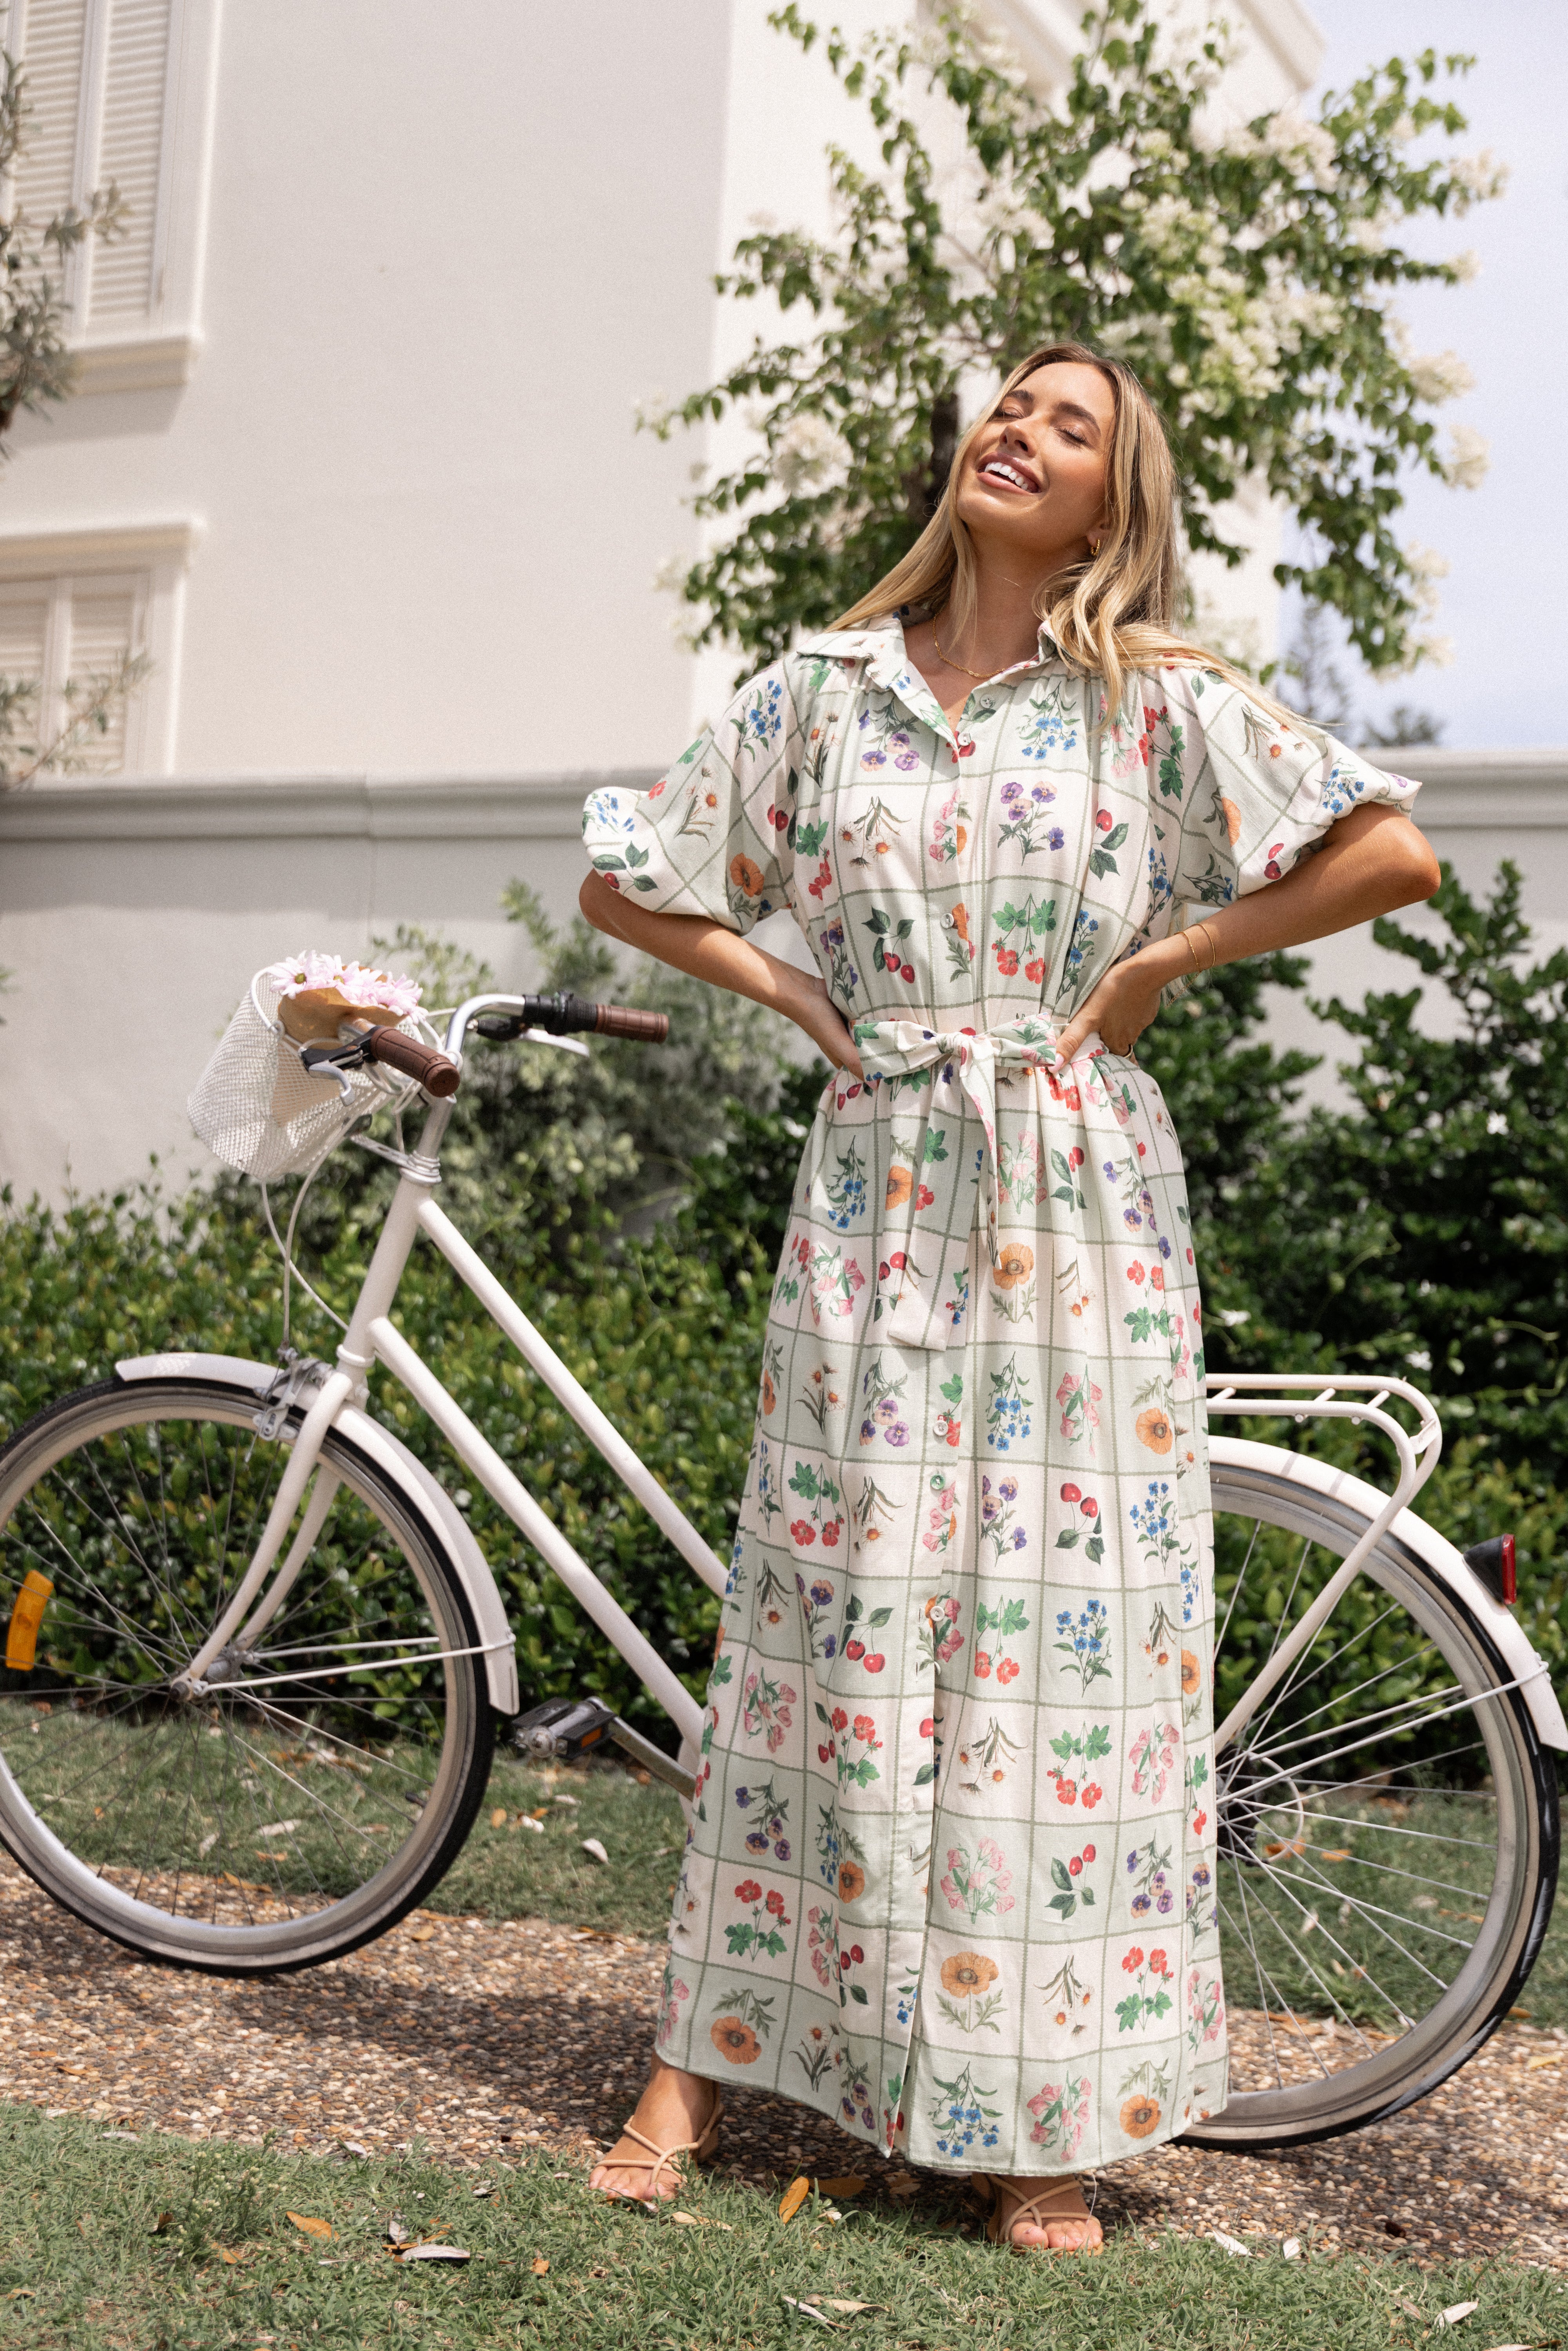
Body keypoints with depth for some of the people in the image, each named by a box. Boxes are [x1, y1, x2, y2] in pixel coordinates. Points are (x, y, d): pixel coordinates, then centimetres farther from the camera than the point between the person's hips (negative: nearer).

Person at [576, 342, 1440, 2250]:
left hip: (1075, 1203, -1)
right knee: (832, 1611, 2)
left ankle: (1039, 2116, 12)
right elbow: (625, 882, 14)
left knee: (1064, 1625, 0)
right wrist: (793, 995, 4)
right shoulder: (827, 687, 9)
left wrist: (1164, 960, -4)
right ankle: (701, 2058, 12)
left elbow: (1395, 856, -4)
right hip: (876, 1187, 1)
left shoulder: (1159, 704, 3)